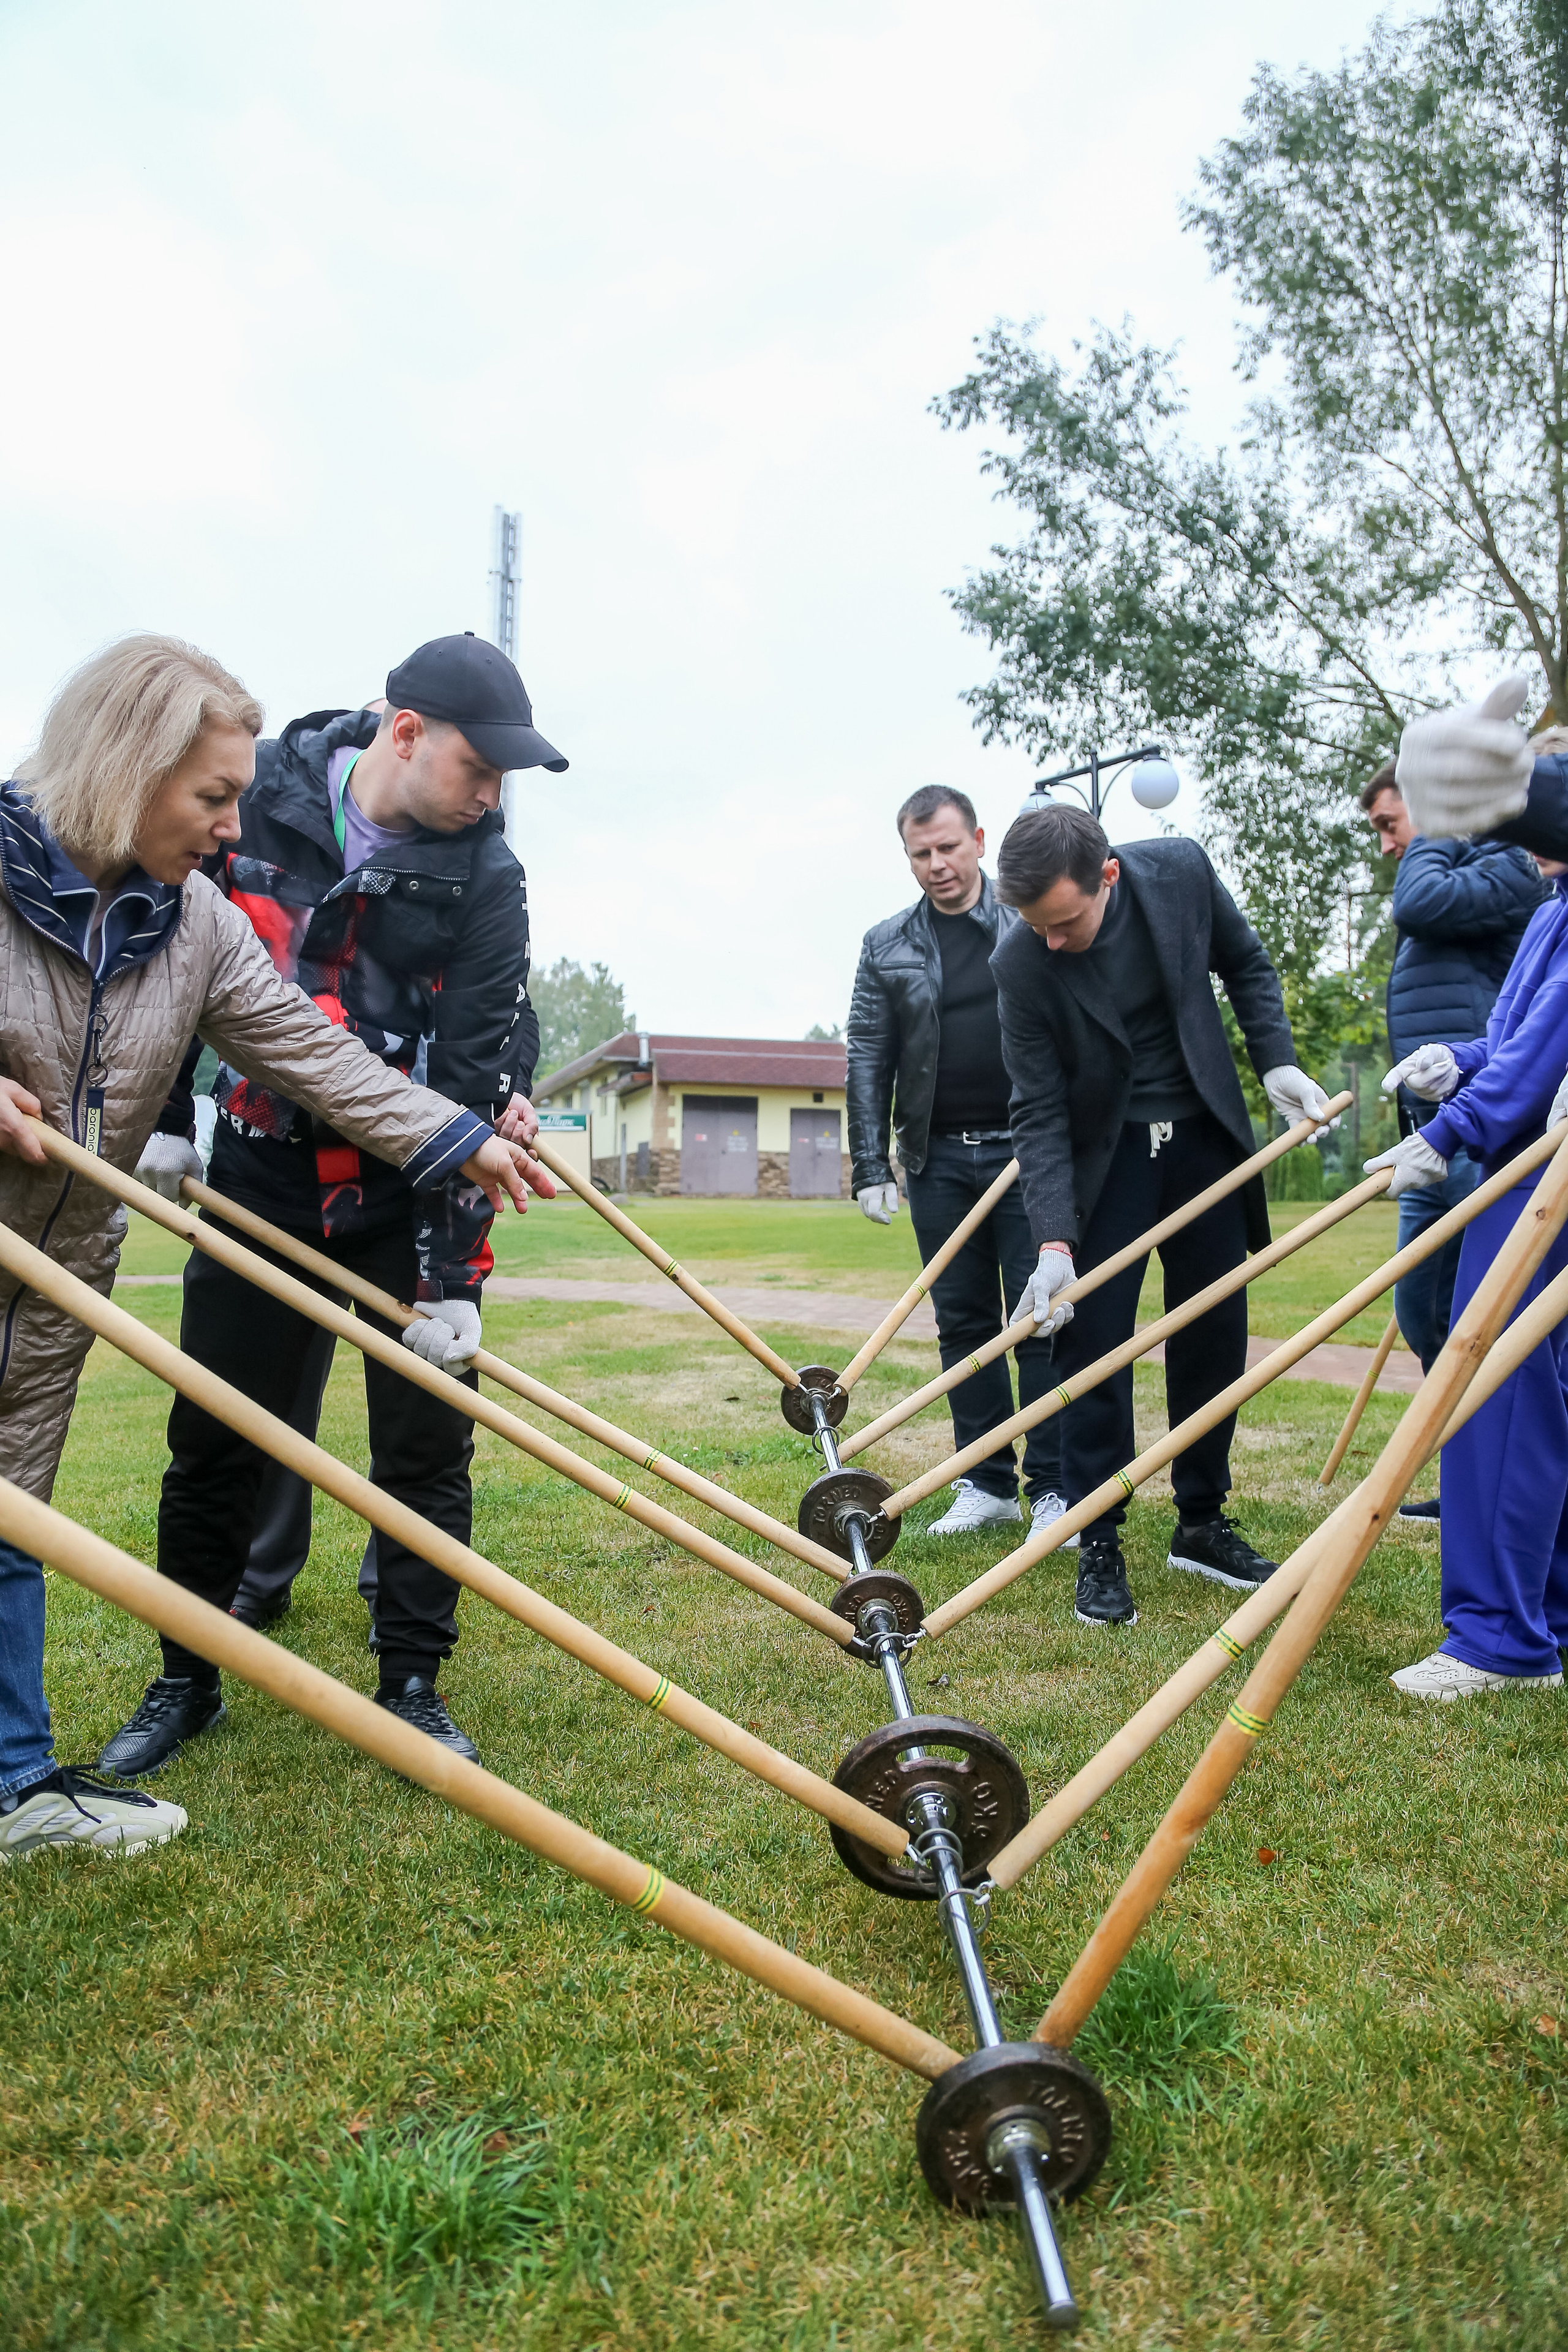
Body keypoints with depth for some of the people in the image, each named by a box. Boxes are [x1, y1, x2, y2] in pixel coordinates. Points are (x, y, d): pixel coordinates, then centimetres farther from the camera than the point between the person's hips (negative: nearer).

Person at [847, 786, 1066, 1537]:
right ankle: (988, 1482, 18)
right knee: (962, 1321, 8)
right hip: (938, 1158, 3)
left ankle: (1053, 1488, 8)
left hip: (1029, 1150, -3)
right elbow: (868, 1060, 7)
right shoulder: (885, 946, 9)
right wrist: (871, 1167, 1)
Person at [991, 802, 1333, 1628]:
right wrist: (1055, 1243, -25)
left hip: (1205, 1135, 3)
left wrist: (1276, 1061, -5)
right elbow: (1040, 1114, -19)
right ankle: (1099, 1548, 7)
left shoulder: (1182, 872, -15)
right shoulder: (1021, 964, -21)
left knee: (1215, 1335, 7)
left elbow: (1246, 964, 6)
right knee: (1091, 1338, -6)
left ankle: (1201, 1522, 23)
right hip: (1102, 1153, -3)